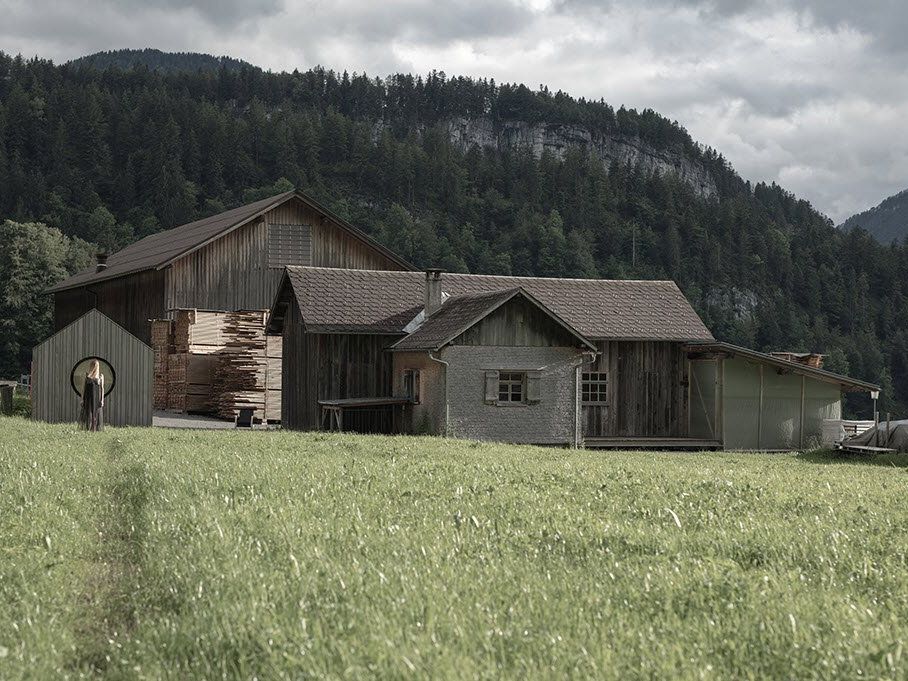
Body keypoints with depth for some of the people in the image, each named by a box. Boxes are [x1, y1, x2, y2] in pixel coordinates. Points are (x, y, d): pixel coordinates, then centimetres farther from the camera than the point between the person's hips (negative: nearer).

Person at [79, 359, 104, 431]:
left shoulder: (101, 376, 6)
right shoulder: (87, 375, 7)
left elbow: (102, 388, 5)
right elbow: (84, 387, 8)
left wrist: (102, 400, -2)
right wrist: (82, 399, 2)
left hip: (97, 398, -1)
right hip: (88, 398, 1)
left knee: (96, 414, -4)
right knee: (87, 414, -4)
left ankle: (95, 428, -1)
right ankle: (87, 428, -1)